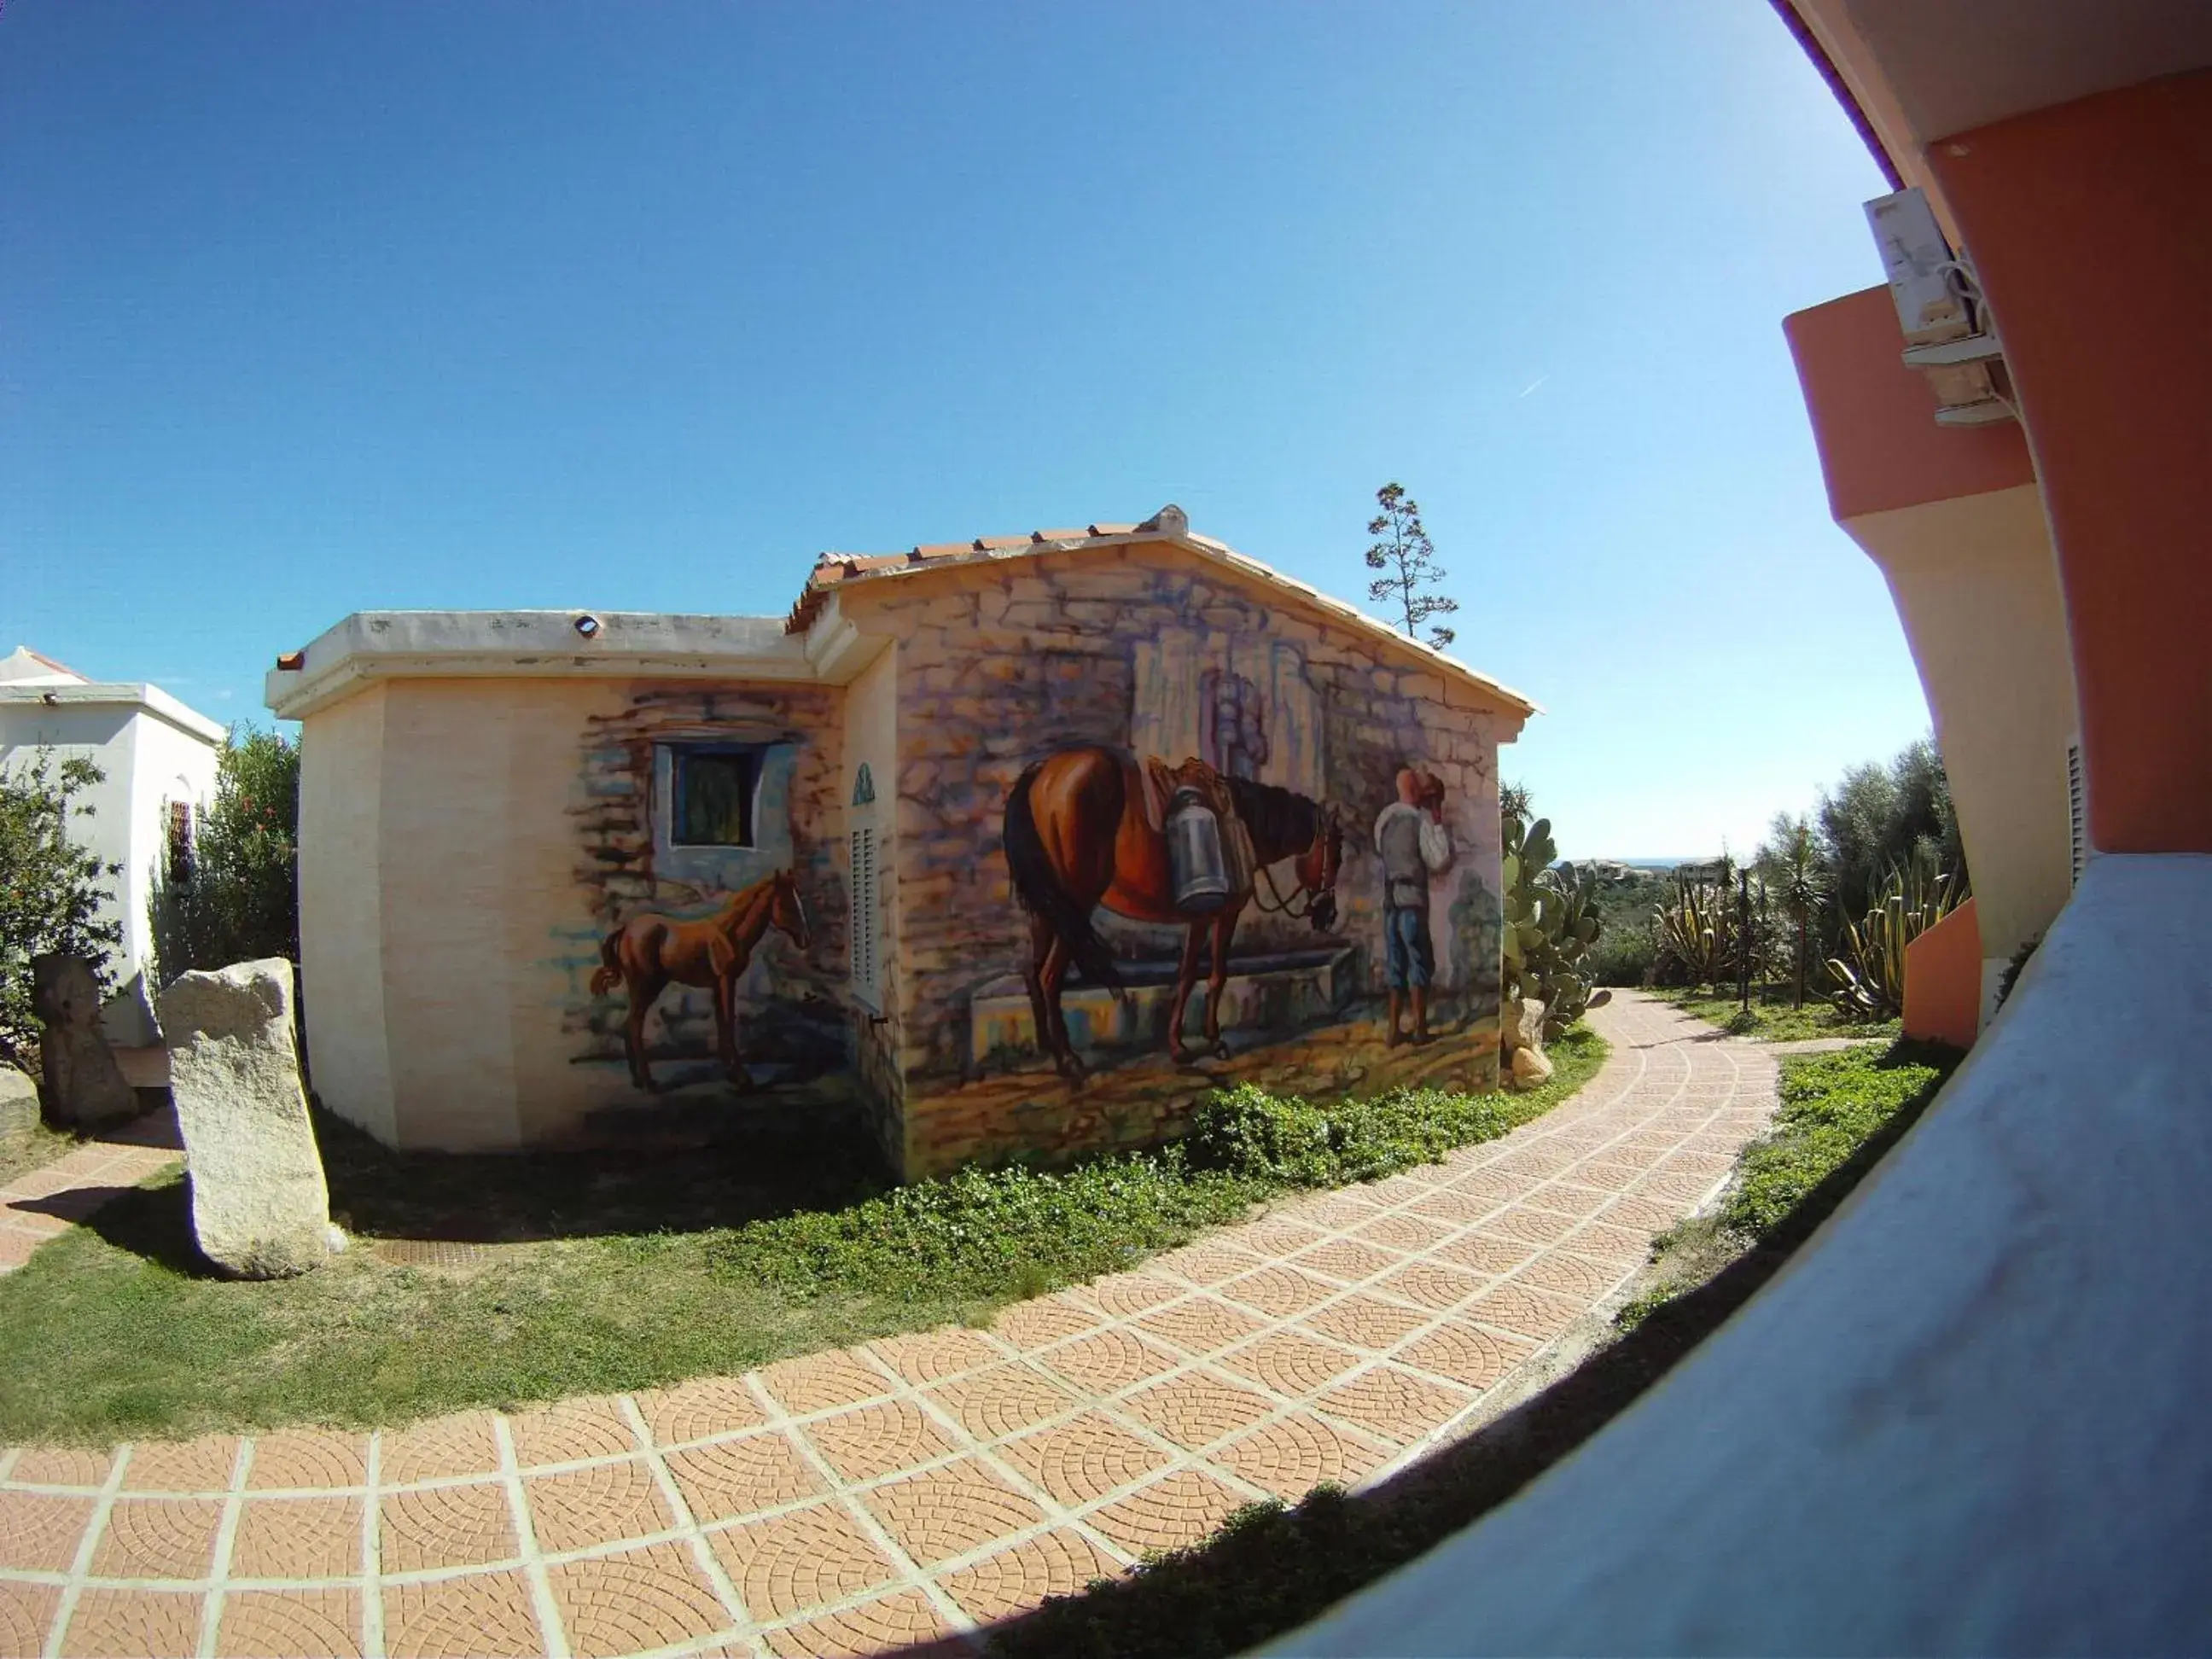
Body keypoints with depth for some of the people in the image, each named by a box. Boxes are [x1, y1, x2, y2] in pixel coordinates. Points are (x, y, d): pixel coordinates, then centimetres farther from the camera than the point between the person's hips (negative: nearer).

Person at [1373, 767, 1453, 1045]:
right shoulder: (1422, 820, -10)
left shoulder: (1384, 818, 7)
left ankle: (1395, 1030, 11)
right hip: (1412, 899, -5)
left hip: (1389, 900, 5)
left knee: (1395, 965, 10)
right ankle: (1420, 1028, 5)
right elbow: (1441, 862, -14)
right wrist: (1439, 823, -8)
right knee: (1419, 963, 4)